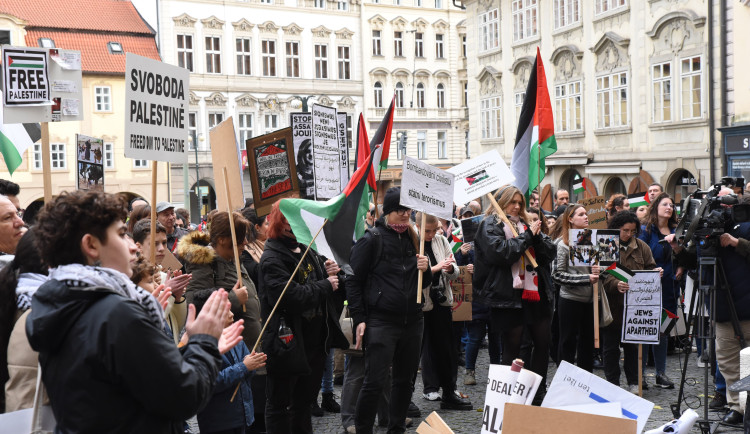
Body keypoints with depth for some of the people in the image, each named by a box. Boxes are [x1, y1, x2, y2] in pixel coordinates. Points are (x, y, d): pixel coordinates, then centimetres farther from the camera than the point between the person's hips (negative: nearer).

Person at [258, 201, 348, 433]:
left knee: (304, 399, 22)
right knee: (279, 404, 6)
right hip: (288, 343, -8)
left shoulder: (307, 251, 11)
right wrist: (325, 286, -17)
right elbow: (291, 296, -29)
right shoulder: (272, 258, -15)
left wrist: (332, 273, -5)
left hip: (315, 341, 8)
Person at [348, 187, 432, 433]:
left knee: (405, 380, 12)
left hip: (412, 321, 6)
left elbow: (424, 284, 20)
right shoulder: (371, 240, -6)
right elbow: (353, 281, -7)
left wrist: (425, 270, -3)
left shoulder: (413, 240, 12)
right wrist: (359, 319, -12)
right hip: (380, 322, -6)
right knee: (375, 382, -7)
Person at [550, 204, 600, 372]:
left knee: (587, 342, 13)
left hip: (590, 299, 6)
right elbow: (558, 275, -13)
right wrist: (586, 278, -18)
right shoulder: (563, 243, -9)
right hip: (571, 300, -6)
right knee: (568, 342, 3)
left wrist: (598, 271, -2)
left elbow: (598, 263, 21)